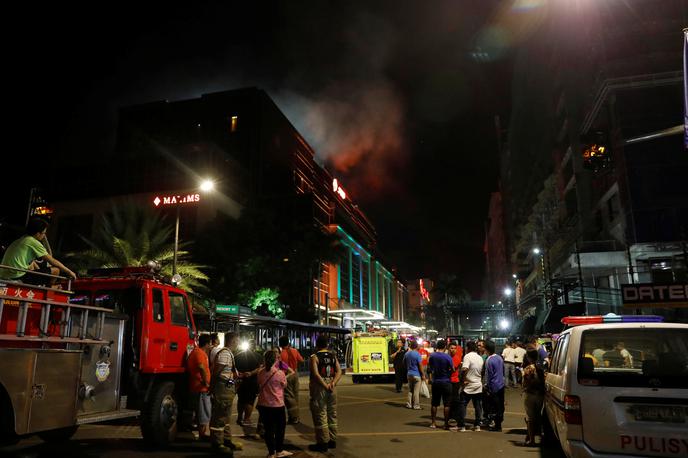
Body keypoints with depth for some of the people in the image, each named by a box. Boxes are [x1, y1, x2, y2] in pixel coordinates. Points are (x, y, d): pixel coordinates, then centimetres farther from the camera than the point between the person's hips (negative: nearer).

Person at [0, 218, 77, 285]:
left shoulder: (21, 240, 16)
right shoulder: (33, 242, -10)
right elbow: (53, 261, -6)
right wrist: (69, 272, 1)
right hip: (17, 277, -10)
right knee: (56, 270, -9)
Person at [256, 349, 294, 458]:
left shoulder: (260, 372, -4)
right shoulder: (280, 373, -16)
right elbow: (284, 385, 0)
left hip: (263, 404, 4)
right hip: (277, 404, -4)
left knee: (268, 428, 12)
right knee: (280, 427, 16)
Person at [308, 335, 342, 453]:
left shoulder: (314, 357, -10)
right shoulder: (333, 356, 6)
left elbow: (316, 374, -21)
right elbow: (339, 371, -2)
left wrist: (325, 386, -17)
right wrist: (333, 383, -11)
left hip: (319, 388, -6)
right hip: (331, 388, 6)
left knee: (320, 416, 2)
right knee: (332, 415, 15)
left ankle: (323, 443, 6)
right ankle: (332, 441, 24)